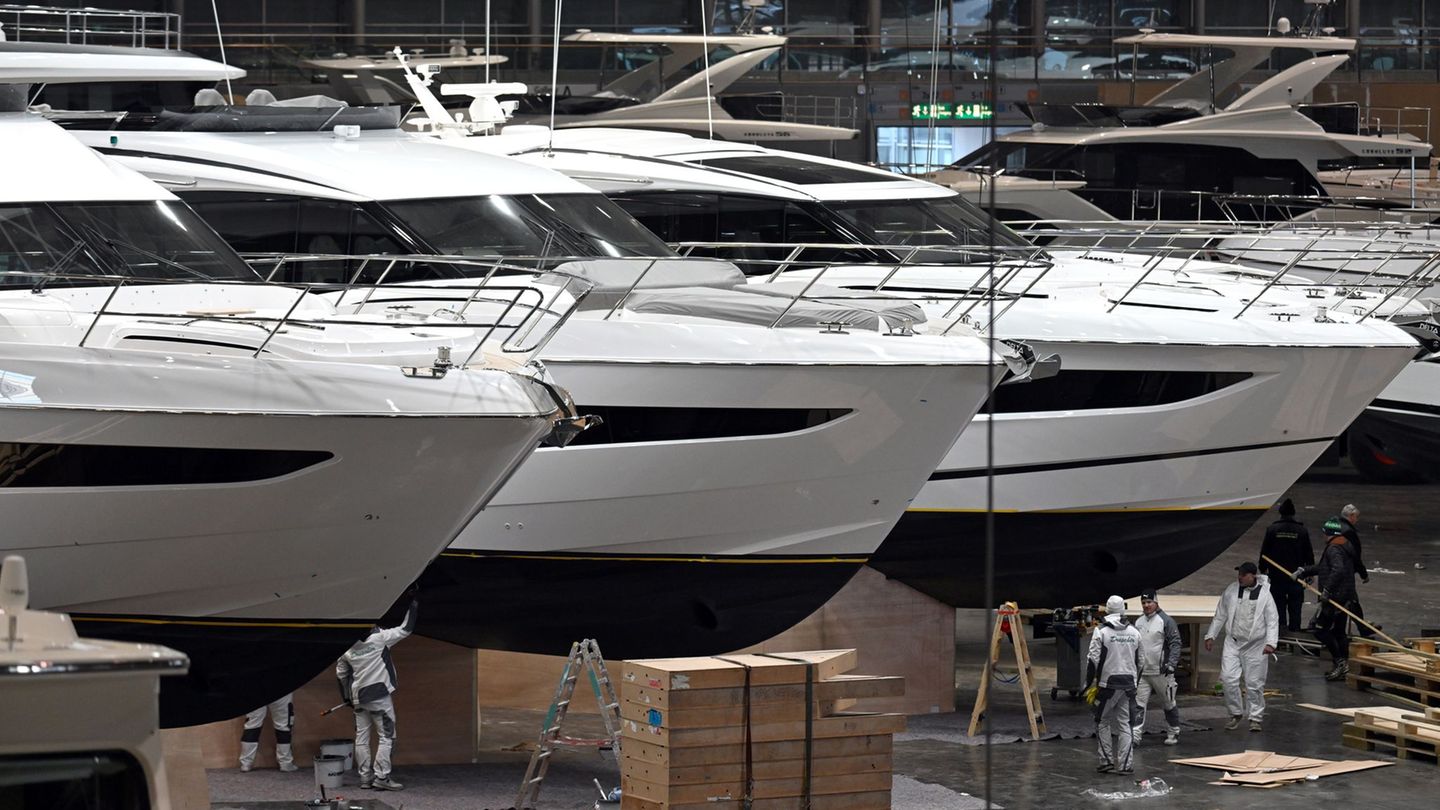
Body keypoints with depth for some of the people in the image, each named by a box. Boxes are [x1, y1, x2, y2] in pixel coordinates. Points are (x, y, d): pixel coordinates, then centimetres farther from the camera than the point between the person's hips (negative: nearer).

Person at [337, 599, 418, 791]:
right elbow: (405, 630, -6)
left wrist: (346, 697, 22)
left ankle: (365, 777, 12)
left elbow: (341, 673, 12)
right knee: (386, 737, -1)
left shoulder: (347, 649, 2)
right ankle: (381, 777, -8)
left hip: (359, 697, 5)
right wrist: (413, 607, 6)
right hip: (379, 696, -5)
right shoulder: (378, 639, -13)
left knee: (361, 738, 11)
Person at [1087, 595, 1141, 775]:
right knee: (1125, 723, 8)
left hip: (1108, 685, -4)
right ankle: (1126, 764, 2)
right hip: (1128, 684, 4)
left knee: (1103, 722, 8)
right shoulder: (1134, 633, 8)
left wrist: (1089, 683, 0)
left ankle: (1107, 761, 4)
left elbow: (1094, 660, -10)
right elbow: (1139, 661, 15)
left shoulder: (1101, 632, -8)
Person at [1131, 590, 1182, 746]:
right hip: (1142, 672, 5)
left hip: (1161, 672, -5)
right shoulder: (1138, 622, 12)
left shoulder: (1166, 621, -7)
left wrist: (1171, 663, -19)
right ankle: (1135, 735, -6)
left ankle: (1173, 733, 21)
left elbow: (1175, 643, -10)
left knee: (1168, 704, 8)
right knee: (1138, 704, -4)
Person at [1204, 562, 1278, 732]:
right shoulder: (1231, 591, 3)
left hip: (1255, 646, -3)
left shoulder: (1264, 594, -7)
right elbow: (1220, 615, 13)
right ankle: (1236, 713, 12)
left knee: (1254, 683, 1)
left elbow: (1272, 620, -7)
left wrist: (1270, 643, -17)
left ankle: (1256, 718, 15)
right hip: (1233, 643, 3)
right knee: (1229, 679, -6)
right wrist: (1210, 636, 12)